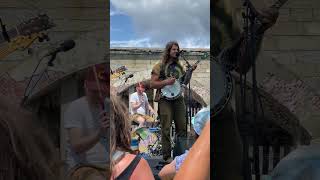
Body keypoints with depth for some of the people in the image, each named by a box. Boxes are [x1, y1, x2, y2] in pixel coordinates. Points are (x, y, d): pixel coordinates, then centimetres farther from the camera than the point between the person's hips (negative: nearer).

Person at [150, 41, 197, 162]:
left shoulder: (179, 66, 16)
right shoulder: (160, 66, -1)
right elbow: (152, 84, -6)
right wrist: (166, 82, -19)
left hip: (178, 98, 5)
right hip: (165, 99, -5)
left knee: (182, 127, 4)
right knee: (166, 129, -5)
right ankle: (167, 156, 1)